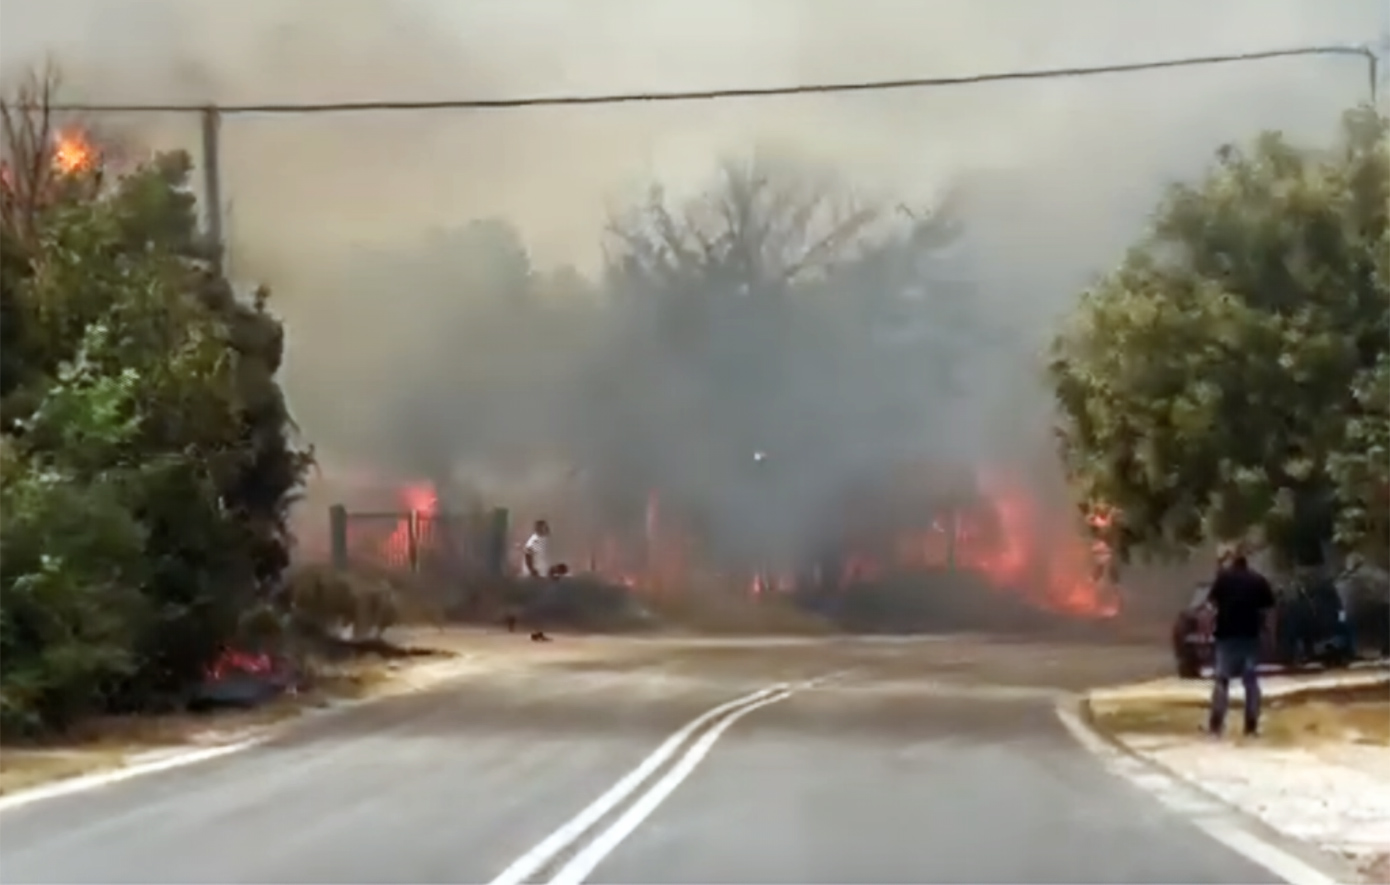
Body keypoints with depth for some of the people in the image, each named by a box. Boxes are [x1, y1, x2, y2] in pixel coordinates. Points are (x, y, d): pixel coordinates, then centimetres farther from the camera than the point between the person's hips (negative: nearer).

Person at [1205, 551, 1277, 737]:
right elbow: (1268, 608, 3)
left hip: (1227, 633, -2)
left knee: (1221, 679, 3)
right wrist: (1264, 627, 14)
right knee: (1251, 680, 7)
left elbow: (1212, 601, -4)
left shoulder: (1223, 577, 0)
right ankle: (1251, 726, 4)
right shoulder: (1259, 580, 8)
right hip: (1251, 634, 2)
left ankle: (1216, 724, -3)